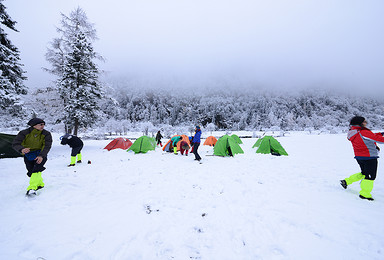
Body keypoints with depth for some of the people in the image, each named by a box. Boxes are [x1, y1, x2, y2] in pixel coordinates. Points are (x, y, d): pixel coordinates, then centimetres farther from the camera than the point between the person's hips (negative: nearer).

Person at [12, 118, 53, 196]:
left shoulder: (46, 134, -12)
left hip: (40, 155, -2)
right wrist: (21, 149, -42)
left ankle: (32, 188, -22)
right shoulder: (24, 133, -12)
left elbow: (47, 146, -17)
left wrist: (41, 156, -32)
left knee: (36, 170, -21)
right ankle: (40, 184, 29)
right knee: (31, 171, 8)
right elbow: (15, 143, -19)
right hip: (28, 155, 2)